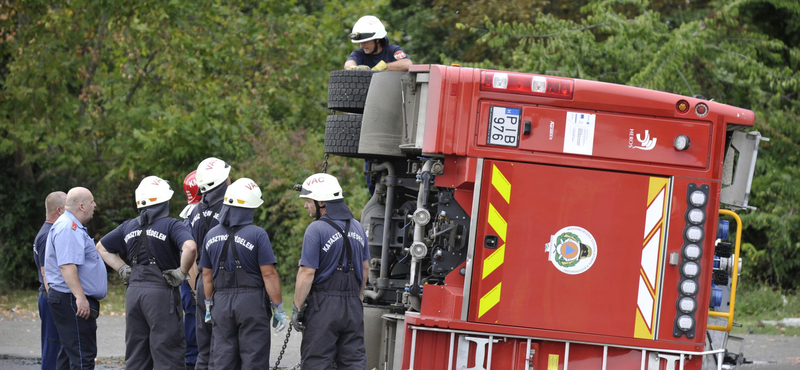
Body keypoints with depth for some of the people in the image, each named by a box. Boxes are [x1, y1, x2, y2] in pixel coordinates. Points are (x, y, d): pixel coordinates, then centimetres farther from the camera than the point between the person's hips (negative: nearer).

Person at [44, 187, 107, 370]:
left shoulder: (73, 227, 19)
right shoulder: (68, 228, -17)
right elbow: (67, 266, -27)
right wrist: (80, 297, -32)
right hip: (72, 300, -12)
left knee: (69, 355, 16)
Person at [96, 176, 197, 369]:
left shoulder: (129, 227, 11)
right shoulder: (171, 225, -8)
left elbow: (102, 247, 22)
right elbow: (189, 247, -27)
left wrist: (123, 269, 15)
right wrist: (182, 273, -12)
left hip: (134, 291, 6)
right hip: (161, 291, -6)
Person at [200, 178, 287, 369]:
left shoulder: (212, 235, 5)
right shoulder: (257, 235, -11)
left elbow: (207, 275, 11)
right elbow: (269, 274, -13)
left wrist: (208, 305, 22)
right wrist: (279, 309, -8)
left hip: (221, 304, 4)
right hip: (252, 303, -4)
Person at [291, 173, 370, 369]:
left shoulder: (316, 229, -13)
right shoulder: (357, 228, 10)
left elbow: (308, 273, -16)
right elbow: (365, 268, 17)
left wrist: (297, 308, -10)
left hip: (323, 304, -6)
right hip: (353, 306, 6)